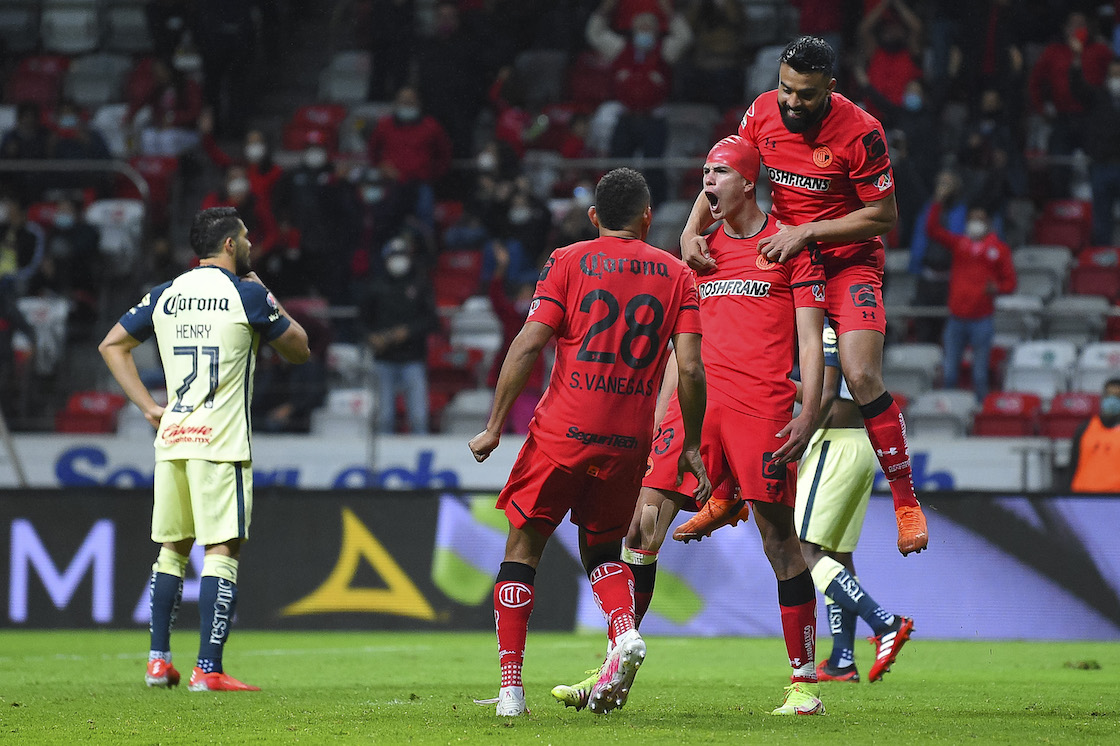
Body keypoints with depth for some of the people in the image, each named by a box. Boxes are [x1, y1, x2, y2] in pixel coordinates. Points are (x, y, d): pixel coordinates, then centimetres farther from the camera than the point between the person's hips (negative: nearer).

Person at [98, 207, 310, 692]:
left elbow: (111, 346, 15)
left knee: (171, 548, 15)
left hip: (171, 438, 6)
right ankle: (209, 669, -12)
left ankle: (158, 660, 15)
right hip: (220, 440, -6)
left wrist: (148, 406, 14)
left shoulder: (164, 296, 10)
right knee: (221, 551, -6)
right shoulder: (248, 294, -5)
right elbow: (299, 350, 6)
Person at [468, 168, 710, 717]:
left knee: (523, 545, 9)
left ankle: (510, 686, 1)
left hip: (564, 429, -2)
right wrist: (691, 449, 8)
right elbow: (690, 369, 0)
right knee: (601, 548, 22)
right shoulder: (677, 275, 8)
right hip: (630, 441, 2)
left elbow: (529, 343, -6)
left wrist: (494, 426, -2)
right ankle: (624, 631, -8)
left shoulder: (569, 262, 3)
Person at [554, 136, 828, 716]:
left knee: (779, 537, -5)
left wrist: (808, 416, -10)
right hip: (698, 402, 5)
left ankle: (804, 683, 4)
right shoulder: (700, 250, 20)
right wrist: (660, 417, 15)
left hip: (762, 403, -5)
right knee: (644, 519, -5)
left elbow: (810, 342, 1)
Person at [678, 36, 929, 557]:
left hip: (849, 260, -5)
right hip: (781, 252, 5)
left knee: (862, 377, -23)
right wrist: (692, 231, -12)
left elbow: (884, 216, -16)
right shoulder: (764, 112, -7)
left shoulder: (860, 132, -21)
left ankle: (906, 503, -11)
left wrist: (806, 232, -22)